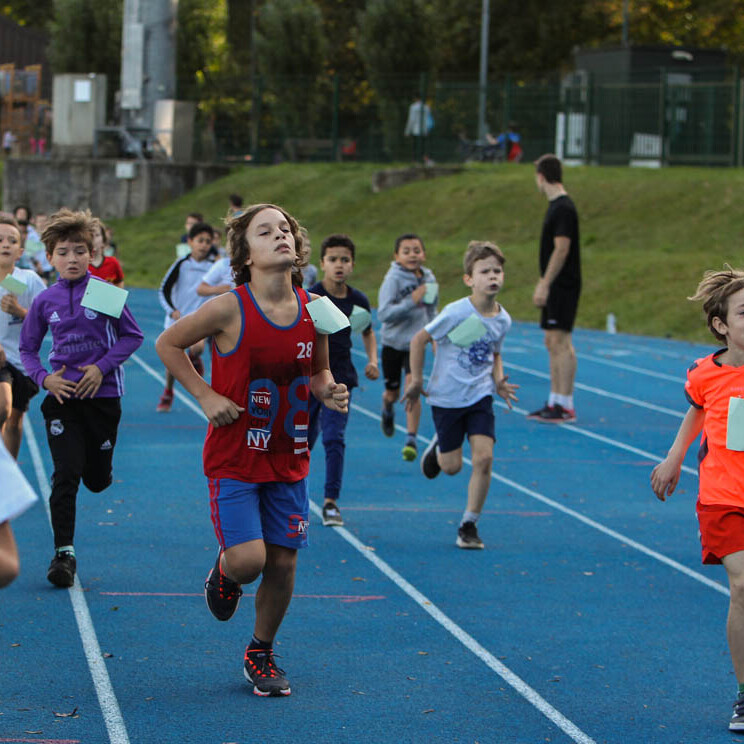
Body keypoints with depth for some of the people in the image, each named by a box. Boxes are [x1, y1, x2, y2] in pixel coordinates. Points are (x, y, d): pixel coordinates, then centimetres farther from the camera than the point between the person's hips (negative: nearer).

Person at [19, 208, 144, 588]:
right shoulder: (45, 301, 1)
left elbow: (133, 336, 1)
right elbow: (27, 348, 11)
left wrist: (102, 367, -11)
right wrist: (44, 378, -7)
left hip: (102, 395, 0)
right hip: (62, 396, 0)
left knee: (97, 480, 9)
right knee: (66, 475, -11)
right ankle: (64, 553, -6)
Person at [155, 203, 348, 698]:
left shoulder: (314, 310, -2)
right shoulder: (230, 309, -15)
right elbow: (168, 344, -1)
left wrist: (328, 393, -8)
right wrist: (205, 396, -9)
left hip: (289, 459, 4)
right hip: (234, 457, -4)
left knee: (283, 562, 5)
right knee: (248, 559, -14)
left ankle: (261, 653, 29)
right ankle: (224, 573, 25)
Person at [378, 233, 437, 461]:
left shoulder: (429, 279, 1)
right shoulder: (393, 279, -14)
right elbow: (383, 313, -24)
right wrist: (411, 302, -31)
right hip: (393, 342, -1)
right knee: (392, 393, 11)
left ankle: (411, 440, -11)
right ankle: (387, 410, 48)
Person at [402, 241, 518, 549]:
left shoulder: (502, 319, -2)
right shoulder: (456, 313, -19)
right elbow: (419, 339, -9)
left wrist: (499, 380, 0)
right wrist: (416, 381, -7)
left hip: (480, 396, 3)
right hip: (447, 397, -3)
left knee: (483, 457, -12)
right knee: (452, 466, 4)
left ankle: (469, 525, 2)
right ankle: (438, 449, 43)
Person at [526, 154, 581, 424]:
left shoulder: (563, 209, -15)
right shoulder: (556, 206, 15)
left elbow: (561, 249, -20)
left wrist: (545, 285, -20)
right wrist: (542, 283, 23)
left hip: (562, 287, -10)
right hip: (555, 287, 10)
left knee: (560, 342, -9)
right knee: (552, 343, 11)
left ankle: (566, 407, -8)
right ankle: (555, 402, 15)